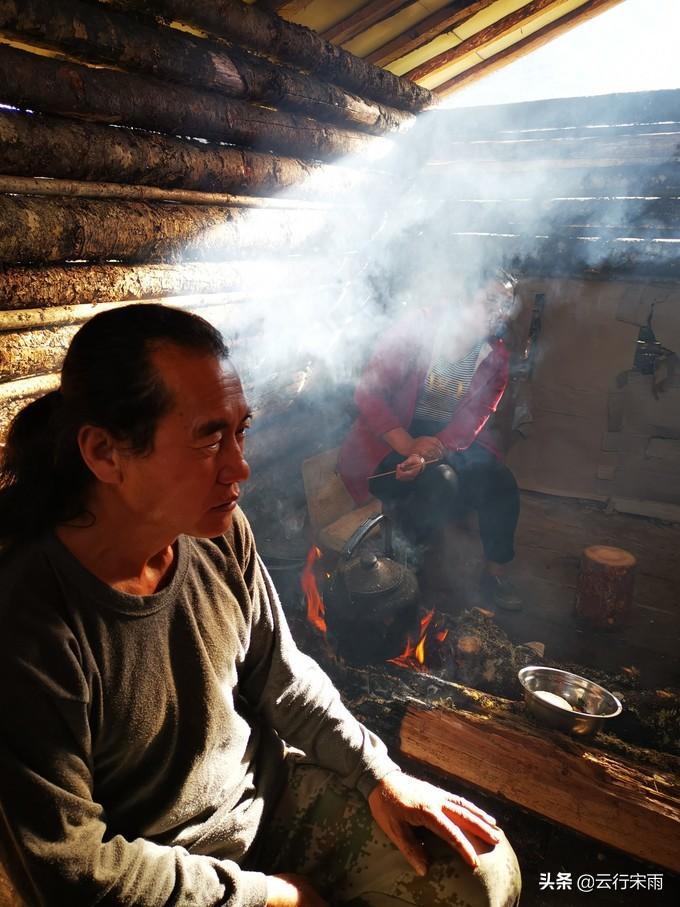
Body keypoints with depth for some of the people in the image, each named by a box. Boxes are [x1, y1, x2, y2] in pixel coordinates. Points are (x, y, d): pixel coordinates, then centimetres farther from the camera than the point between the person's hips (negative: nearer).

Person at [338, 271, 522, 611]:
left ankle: (496, 571, 2)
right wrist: (409, 447, -27)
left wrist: (434, 447, -29)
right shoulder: (417, 327, -11)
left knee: (499, 481, -18)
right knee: (441, 482, -31)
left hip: (449, 442, 5)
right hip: (391, 439, -5)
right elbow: (368, 392, -16)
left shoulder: (495, 358, 3)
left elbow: (471, 420, -8)